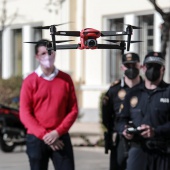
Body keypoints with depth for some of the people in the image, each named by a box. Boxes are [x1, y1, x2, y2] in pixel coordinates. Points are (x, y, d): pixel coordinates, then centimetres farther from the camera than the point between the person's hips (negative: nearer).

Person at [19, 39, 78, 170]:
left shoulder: (66, 79, 6)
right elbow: (25, 113, -5)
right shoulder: (30, 81, 0)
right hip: (36, 139, -1)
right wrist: (44, 135, -13)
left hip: (61, 138, 1)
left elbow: (73, 110, 3)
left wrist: (58, 132, -11)